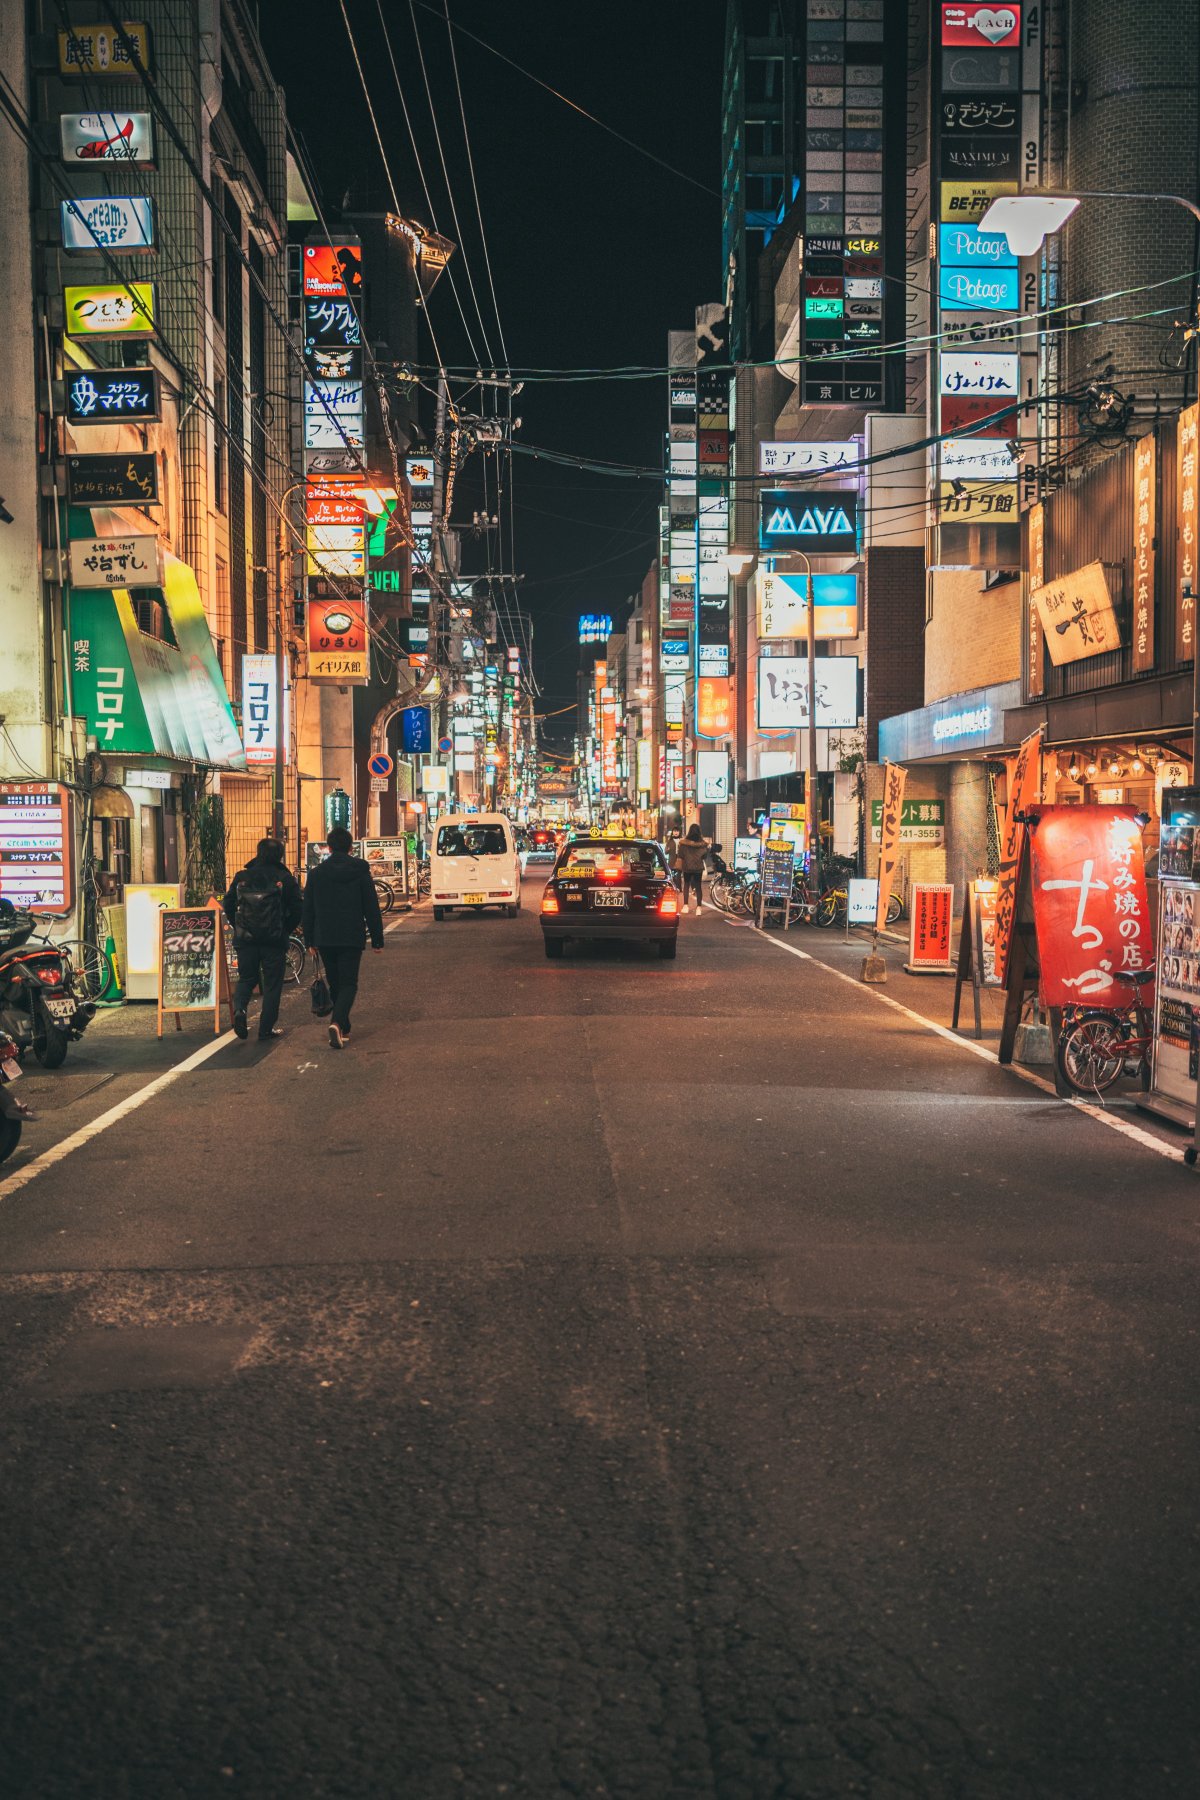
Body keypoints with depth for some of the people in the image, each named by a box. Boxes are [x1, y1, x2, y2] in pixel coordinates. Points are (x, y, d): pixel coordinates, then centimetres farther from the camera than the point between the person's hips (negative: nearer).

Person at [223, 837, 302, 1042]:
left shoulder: (242, 877, 3)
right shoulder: (286, 879, -4)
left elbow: (228, 905, 7)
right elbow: (296, 910, -5)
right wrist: (285, 931, 9)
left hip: (245, 938, 2)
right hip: (275, 940, -2)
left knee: (246, 978, 17)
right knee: (272, 983, 7)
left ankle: (239, 1009, -9)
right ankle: (267, 1027, 7)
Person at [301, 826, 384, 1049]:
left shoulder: (316, 873, 3)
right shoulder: (360, 871, -2)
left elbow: (308, 911, 6)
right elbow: (372, 909, -1)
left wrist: (310, 940, 14)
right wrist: (377, 939, 4)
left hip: (324, 939, 2)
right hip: (353, 938, -2)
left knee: (335, 983, 15)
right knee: (348, 983, 0)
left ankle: (343, 1029, 22)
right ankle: (337, 1022, -24)